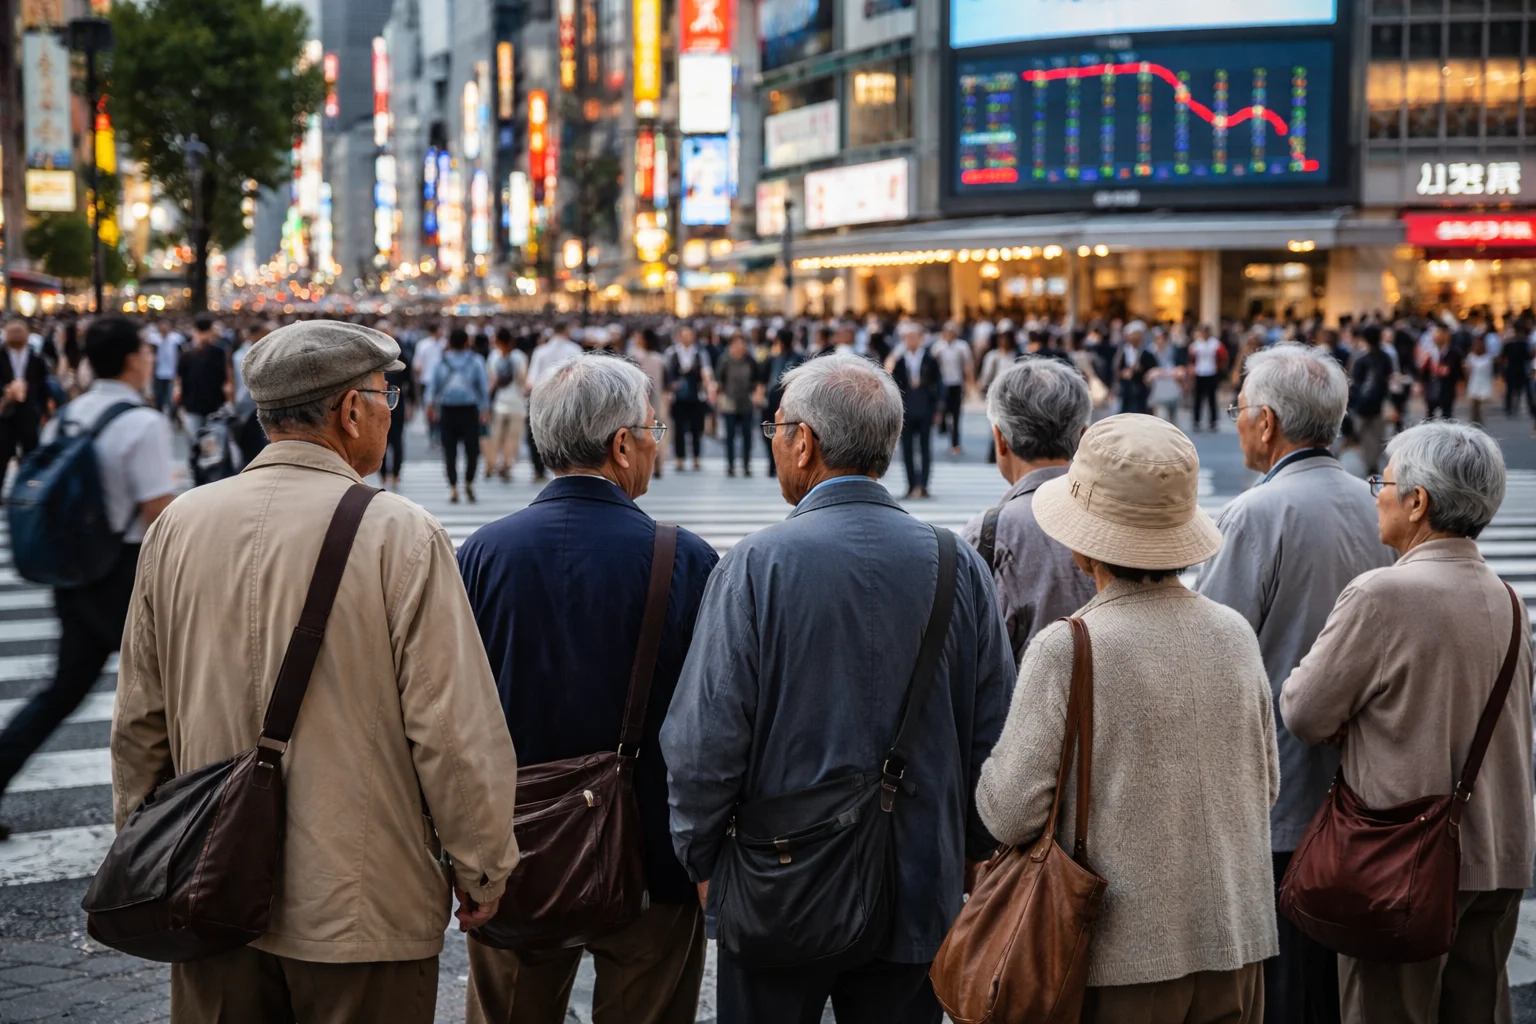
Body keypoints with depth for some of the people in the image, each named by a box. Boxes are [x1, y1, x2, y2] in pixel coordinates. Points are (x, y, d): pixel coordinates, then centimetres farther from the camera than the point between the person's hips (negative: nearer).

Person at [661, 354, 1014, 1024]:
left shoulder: (757, 566, -14)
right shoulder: (960, 567, -3)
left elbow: (703, 741, -14)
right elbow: (995, 739, 2)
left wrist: (701, 859, 1)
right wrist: (966, 856, 15)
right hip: (919, 895, 3)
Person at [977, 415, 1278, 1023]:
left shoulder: (1066, 649, -16)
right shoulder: (1236, 634, 1)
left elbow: (1009, 814, -14)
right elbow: (1265, 785, 11)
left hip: (1122, 955, -4)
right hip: (1236, 945, 5)